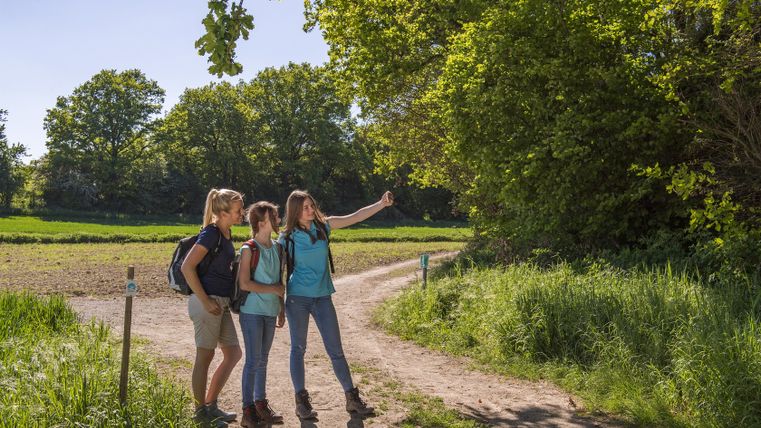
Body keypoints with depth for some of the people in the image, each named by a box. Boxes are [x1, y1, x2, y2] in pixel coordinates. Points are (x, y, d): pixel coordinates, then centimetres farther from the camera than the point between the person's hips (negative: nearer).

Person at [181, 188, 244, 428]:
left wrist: (224, 300, 15)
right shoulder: (211, 233, -14)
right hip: (208, 302, -9)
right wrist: (205, 301, -18)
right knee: (205, 356, 2)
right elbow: (187, 267, -19)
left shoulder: (226, 233, 11)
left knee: (233, 354, 13)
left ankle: (210, 405, 24)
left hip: (222, 302, 9)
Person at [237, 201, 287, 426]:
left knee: (263, 359, 13)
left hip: (270, 312, 6)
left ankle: (261, 403, 23)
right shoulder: (249, 249, -10)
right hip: (252, 312, -6)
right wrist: (273, 289, -11)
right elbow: (244, 283, -16)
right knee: (253, 360, -2)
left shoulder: (277, 248, 9)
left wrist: (281, 309, 16)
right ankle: (248, 409, 8)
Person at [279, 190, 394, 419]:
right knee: (298, 349, 7)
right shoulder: (287, 238, -6)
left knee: (336, 350, 5)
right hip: (297, 297, -2)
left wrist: (381, 204, -18)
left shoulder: (323, 225, 0)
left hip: (322, 297, 2)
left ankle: (352, 398, 15)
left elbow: (356, 217, -6)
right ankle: (301, 400, 19)